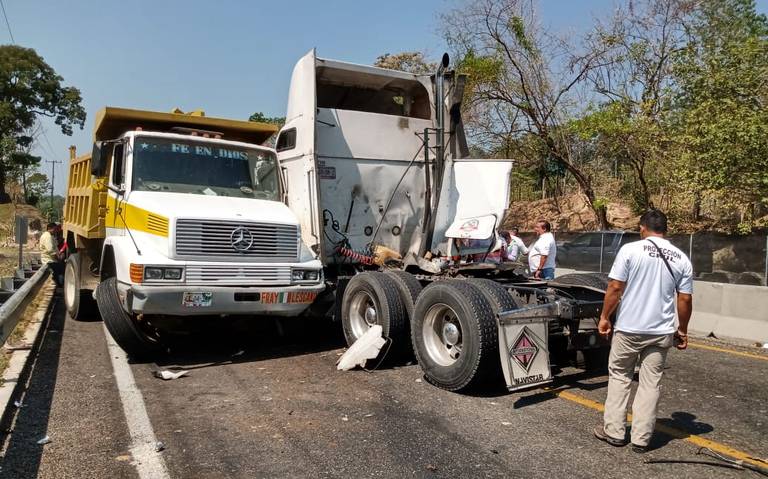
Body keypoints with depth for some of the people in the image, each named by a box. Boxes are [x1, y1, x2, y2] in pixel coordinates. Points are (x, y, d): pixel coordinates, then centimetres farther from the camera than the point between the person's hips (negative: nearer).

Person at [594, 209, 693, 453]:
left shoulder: (630, 250, -8)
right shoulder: (681, 258, 3)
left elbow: (615, 288, -10)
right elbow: (685, 299, 4)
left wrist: (605, 318, 0)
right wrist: (682, 331, 15)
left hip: (628, 328, -3)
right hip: (661, 332, 3)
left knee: (619, 377, 12)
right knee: (650, 383, 10)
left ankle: (614, 432, 16)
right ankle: (641, 439, 14)